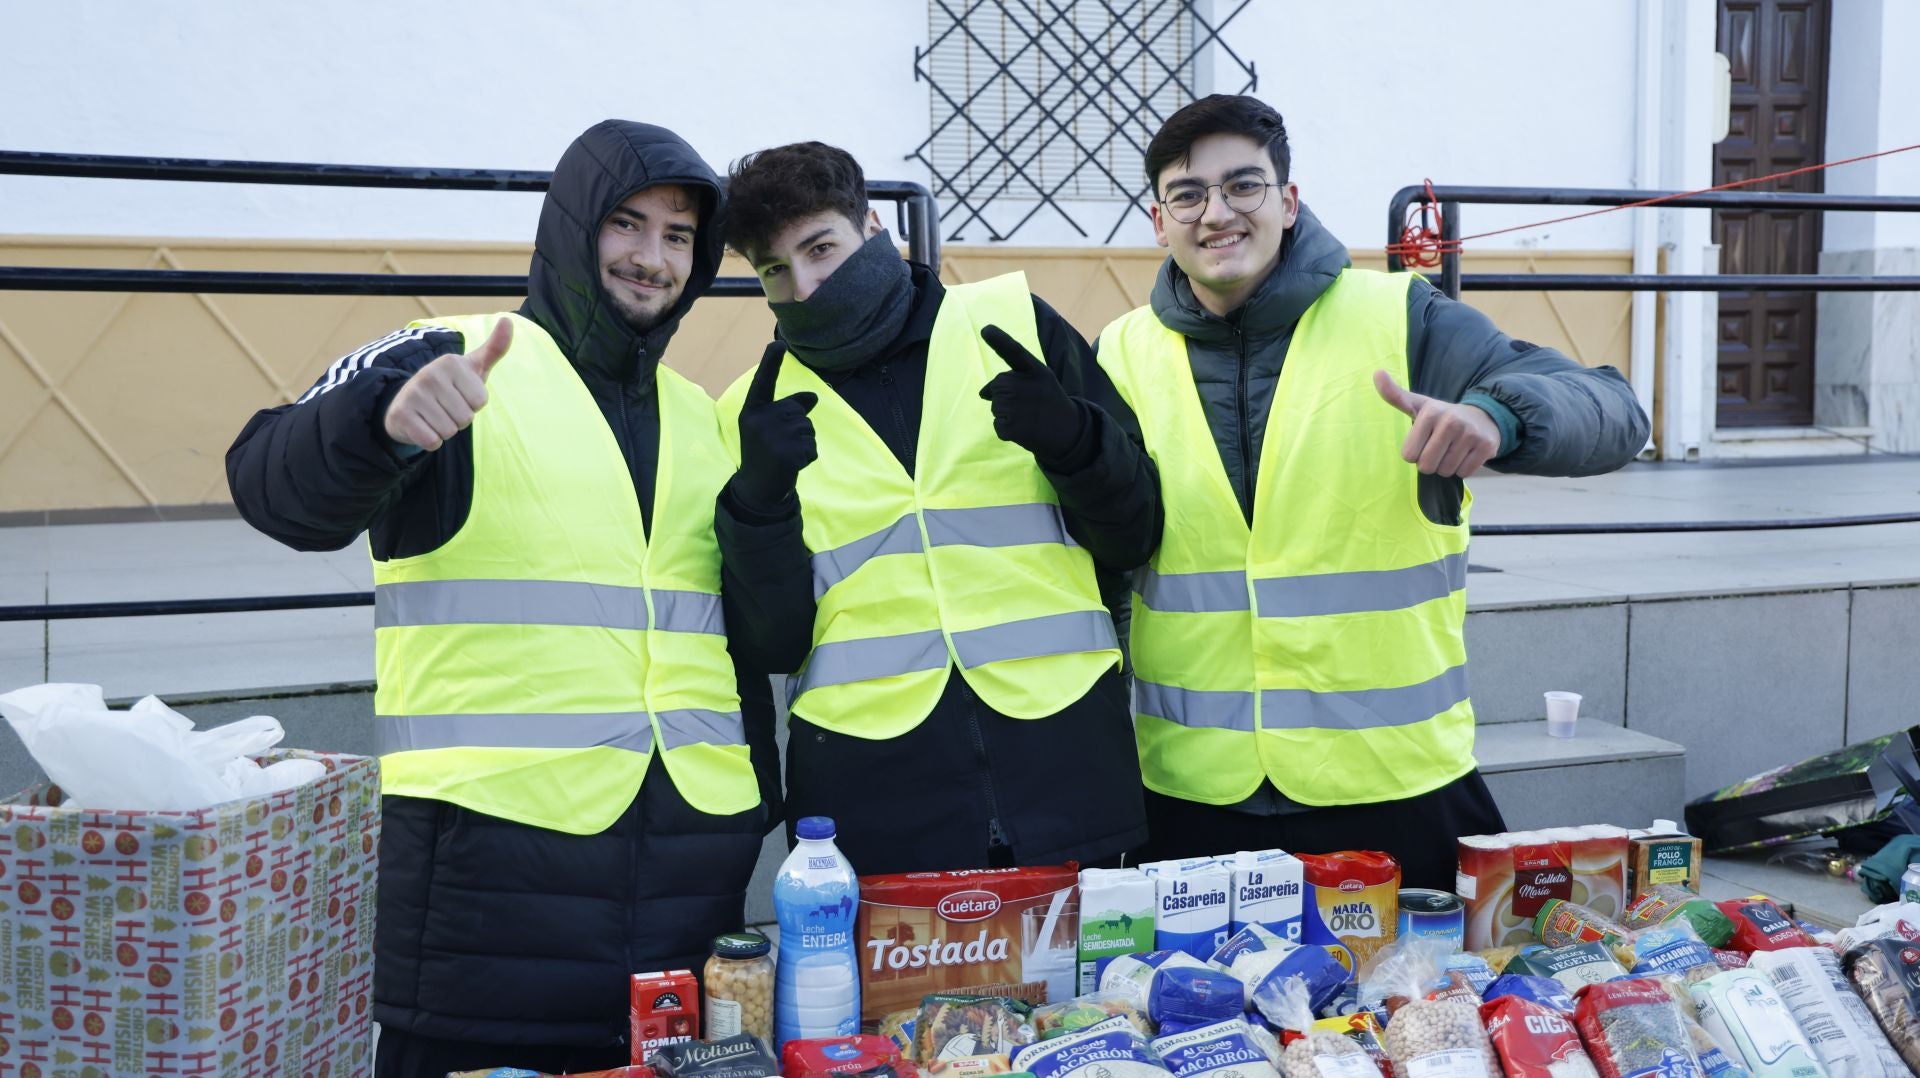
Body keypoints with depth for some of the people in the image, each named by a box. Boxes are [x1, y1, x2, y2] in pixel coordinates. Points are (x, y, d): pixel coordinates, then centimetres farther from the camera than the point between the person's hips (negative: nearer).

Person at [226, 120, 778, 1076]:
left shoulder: (701, 419, 17)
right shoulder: (449, 365, -1)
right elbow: (280, 489, -17)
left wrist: (761, 805, 17)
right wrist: (384, 418, -37)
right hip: (492, 846, -5)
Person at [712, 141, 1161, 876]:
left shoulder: (1012, 324, 7)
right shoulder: (757, 413, 9)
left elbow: (1133, 538, 8)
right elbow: (772, 644, 4)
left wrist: (1071, 437, -10)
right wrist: (760, 500, -11)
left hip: (1059, 764, 0)